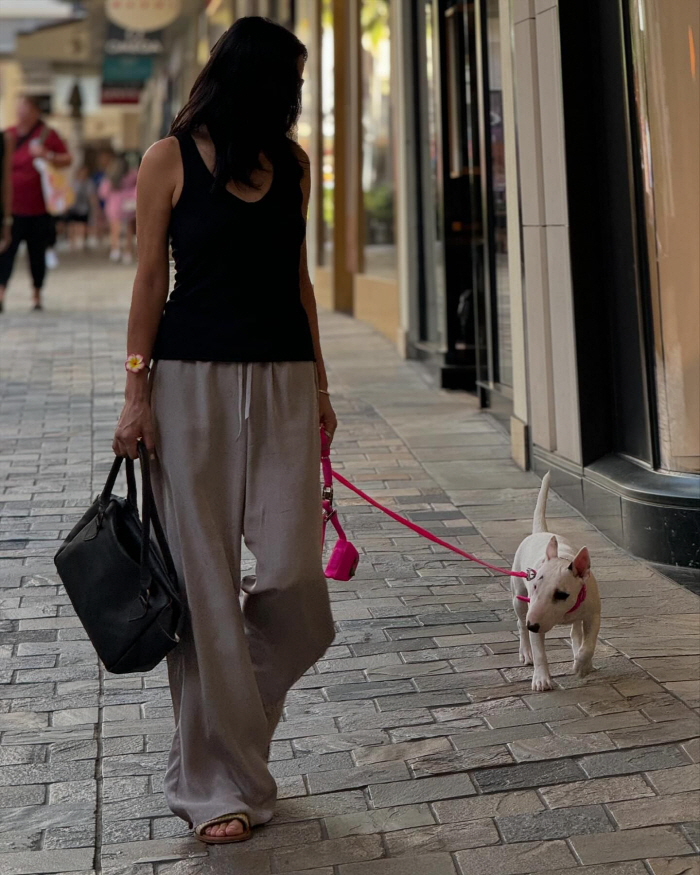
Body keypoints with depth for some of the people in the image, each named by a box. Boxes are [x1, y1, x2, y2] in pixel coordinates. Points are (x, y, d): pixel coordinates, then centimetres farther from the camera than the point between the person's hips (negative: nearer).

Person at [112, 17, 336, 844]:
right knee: (205, 584, 1)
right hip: (194, 380, -4)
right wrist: (136, 390, -7)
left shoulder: (290, 162, 12)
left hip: (283, 381, 4)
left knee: (293, 582, -1)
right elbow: (150, 278, -1)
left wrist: (319, 384, 15)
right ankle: (218, 782, 13)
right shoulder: (170, 159, 0)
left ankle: (231, 720, 28)